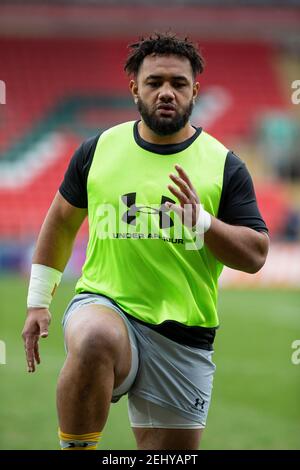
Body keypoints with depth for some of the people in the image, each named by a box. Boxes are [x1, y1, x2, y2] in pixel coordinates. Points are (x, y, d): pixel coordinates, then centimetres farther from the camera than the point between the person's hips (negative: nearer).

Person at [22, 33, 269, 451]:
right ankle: (76, 450, -22)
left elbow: (255, 255, -1)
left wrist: (202, 221, -18)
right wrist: (38, 302, 18)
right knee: (95, 341, -38)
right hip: (104, 306, -1)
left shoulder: (224, 165, 3)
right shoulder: (98, 150, 5)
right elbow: (62, 221, 19)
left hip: (184, 338, 2)